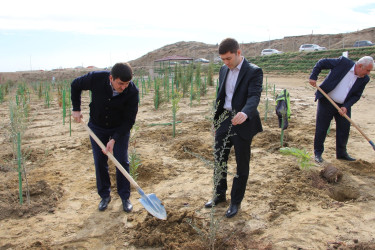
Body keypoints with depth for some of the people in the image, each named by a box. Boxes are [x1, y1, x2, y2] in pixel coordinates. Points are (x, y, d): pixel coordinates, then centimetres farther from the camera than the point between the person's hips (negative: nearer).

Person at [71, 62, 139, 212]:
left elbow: (129, 120, -21)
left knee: (122, 162, -2)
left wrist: (114, 139, -27)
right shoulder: (96, 78, -26)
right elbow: (75, 85, -3)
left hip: (120, 128, -1)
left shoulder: (132, 92, -28)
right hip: (97, 126, 2)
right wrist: (76, 109, -7)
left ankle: (125, 197, 14)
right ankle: (105, 196, 21)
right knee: (100, 162, 5)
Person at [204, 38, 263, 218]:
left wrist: (245, 113, -46)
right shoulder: (224, 70, 8)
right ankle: (219, 195, 37)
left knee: (242, 165, 9)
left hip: (242, 124, -6)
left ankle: (236, 202, 26)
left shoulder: (254, 72, -12)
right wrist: (216, 122, 15)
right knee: (219, 160, 16)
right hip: (224, 121, 6)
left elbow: (254, 96, -25)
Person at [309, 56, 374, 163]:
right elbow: (321, 63, -8)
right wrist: (313, 77, -16)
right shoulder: (343, 62, -14)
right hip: (326, 102, -4)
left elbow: (356, 96, 1)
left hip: (344, 106, 4)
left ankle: (341, 153, 26)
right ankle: (318, 153, 15)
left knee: (344, 129, 7)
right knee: (321, 128, 0)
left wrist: (346, 107, -14)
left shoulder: (364, 79, -2)